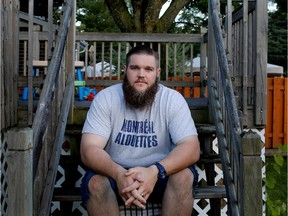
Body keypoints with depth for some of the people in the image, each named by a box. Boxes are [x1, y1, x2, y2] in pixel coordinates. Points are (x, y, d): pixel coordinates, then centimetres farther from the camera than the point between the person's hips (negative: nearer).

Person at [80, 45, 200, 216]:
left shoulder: (173, 99, -11)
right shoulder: (105, 98, -11)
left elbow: (191, 148, -20)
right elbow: (89, 149, -19)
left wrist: (155, 171, -40)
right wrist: (119, 173, -40)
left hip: (160, 174, 0)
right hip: (116, 174, 0)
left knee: (184, 175, -28)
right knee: (95, 182, -29)